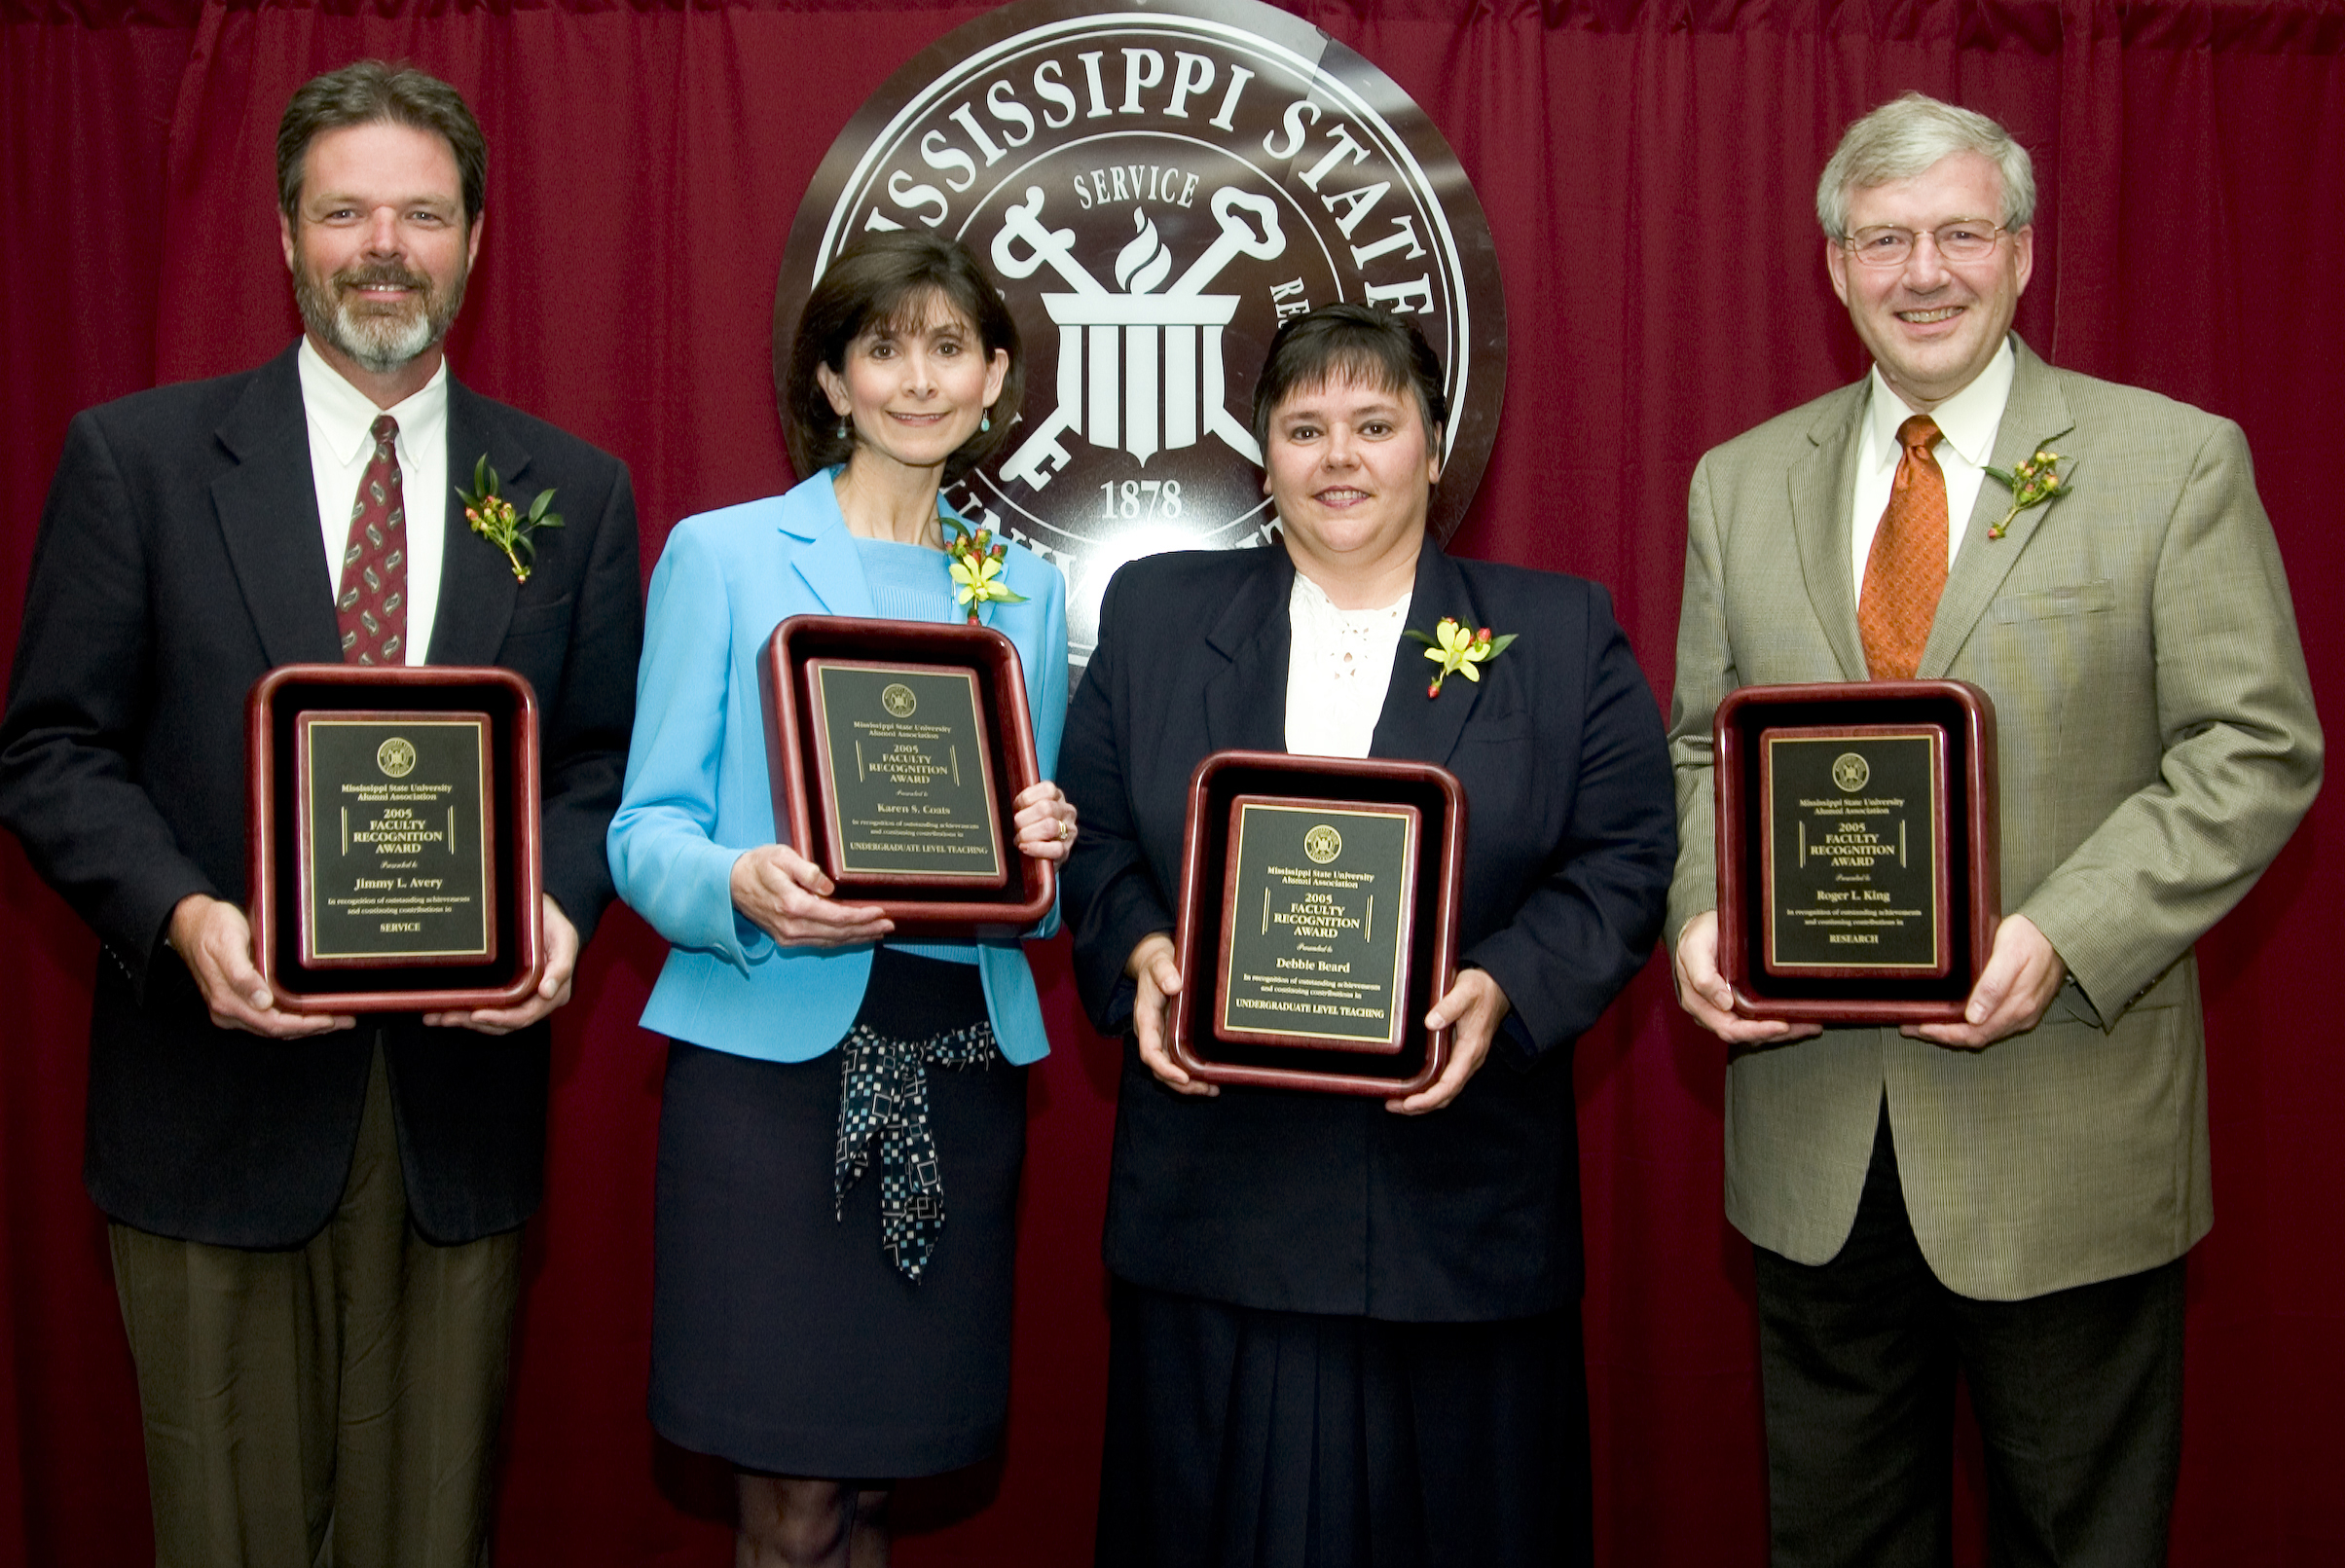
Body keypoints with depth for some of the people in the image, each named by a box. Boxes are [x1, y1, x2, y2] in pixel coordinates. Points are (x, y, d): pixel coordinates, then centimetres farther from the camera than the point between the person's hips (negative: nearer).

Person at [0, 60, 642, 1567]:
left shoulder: (574, 490, 6)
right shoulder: (135, 456, 0)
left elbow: (600, 757, 9)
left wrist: (557, 902, -12)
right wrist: (182, 913, -17)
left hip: (461, 1091, 2)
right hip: (215, 1091, -1)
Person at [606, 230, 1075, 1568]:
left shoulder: (1031, 590, 14)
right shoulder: (722, 555, 3)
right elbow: (648, 828, -1)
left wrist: (1047, 845, -6)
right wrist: (743, 888, -23)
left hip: (962, 1061, 4)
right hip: (775, 1053, -3)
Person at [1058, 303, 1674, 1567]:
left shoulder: (1563, 634, 5)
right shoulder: (1155, 616, 10)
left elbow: (1625, 861, 0)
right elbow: (1090, 841, 9)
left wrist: (1503, 987, -16)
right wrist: (1140, 953, -10)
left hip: (1457, 1210, -1)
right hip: (1215, 1207, 1)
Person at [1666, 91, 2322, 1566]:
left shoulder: (2177, 461, -3)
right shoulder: (1742, 482, 8)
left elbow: (2258, 751, -6)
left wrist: (2064, 936, -19)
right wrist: (1703, 914, -8)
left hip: (2067, 1112, -3)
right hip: (1812, 1124, 3)